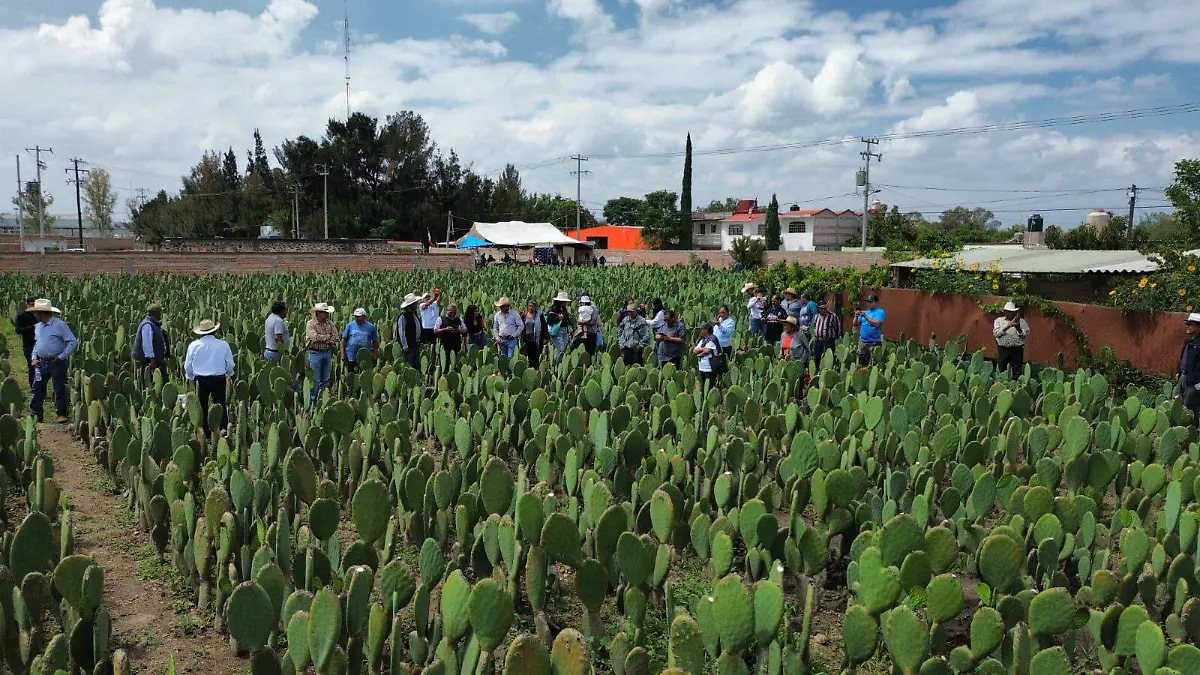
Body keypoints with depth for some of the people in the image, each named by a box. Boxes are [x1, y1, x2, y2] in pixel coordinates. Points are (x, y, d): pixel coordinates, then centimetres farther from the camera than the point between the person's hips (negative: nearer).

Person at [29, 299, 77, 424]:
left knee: (59, 389, 1)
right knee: (37, 388, 8)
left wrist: (61, 357, -15)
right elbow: (36, 343, 23)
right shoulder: (38, 326, 10)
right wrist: (33, 358, 9)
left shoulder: (60, 325, -12)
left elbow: (73, 342, -15)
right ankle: (36, 414, 16)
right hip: (41, 363, 7)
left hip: (57, 363, -7)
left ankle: (62, 414, 11)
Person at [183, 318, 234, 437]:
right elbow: (230, 364, 0)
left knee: (202, 407, 13)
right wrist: (228, 375, 21)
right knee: (221, 405, 10)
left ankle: (205, 433, 16)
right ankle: (223, 429, -1)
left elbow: (187, 366, 3)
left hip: (200, 380, 1)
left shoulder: (193, 345, -5)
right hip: (219, 379, -1)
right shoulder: (223, 345, -7)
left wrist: (191, 378, 21)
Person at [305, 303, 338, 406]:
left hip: (327, 353, 6)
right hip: (315, 353, -5)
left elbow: (335, 338, -1)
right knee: (315, 380, -3)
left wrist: (322, 339, -14)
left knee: (325, 380, 11)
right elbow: (314, 337, -24)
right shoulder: (311, 323, -10)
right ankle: (312, 402, 5)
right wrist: (327, 337, -11)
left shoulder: (330, 324, 6)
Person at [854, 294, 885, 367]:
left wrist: (866, 317, -20)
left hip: (874, 342, -6)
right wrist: (856, 316, -7)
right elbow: (855, 324, 13)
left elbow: (877, 324, -18)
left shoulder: (880, 312, -3)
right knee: (861, 363, 10)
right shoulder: (865, 312, 14)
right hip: (862, 341, 6)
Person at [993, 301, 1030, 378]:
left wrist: (1018, 329, -16)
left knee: (1017, 373, -1)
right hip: (1003, 349, 0)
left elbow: (1026, 335, 0)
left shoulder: (1022, 321, 8)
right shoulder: (999, 320, 8)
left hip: (1017, 350, 0)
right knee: (1001, 372, 6)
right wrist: (1007, 326, -16)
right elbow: (995, 333, -7)